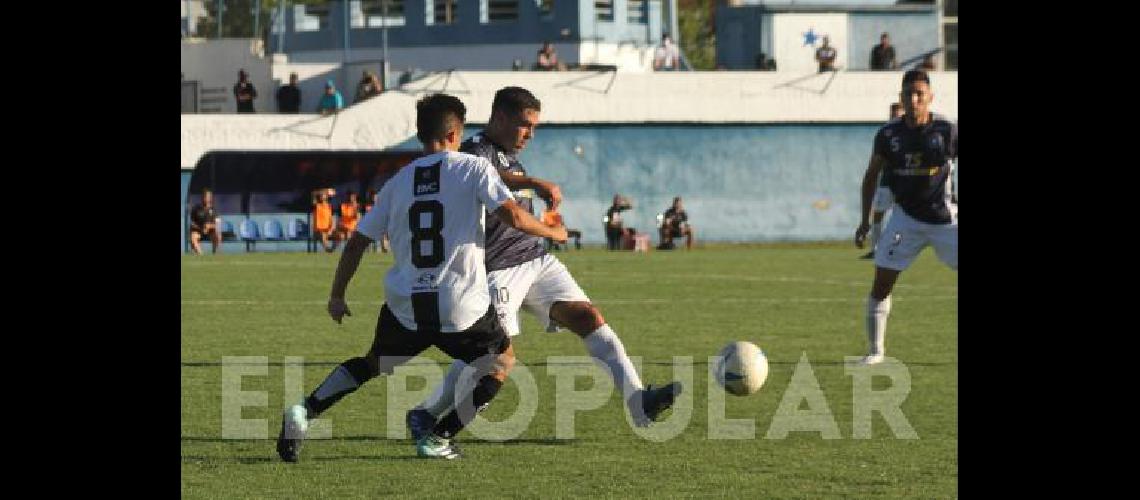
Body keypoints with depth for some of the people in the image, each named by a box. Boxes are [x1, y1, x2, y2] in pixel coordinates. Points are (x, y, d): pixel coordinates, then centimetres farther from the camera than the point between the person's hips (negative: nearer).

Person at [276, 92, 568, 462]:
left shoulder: (399, 181, 9)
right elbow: (513, 217, -15)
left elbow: (357, 242, 10)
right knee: (502, 361, 22)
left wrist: (337, 296, 22)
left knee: (373, 364, 28)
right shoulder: (473, 168, -3)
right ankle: (437, 438, 13)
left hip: (404, 306, 4)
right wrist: (552, 232, 5)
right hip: (461, 307, -4)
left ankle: (305, 411, 6)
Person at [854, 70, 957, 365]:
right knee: (881, 282, -5)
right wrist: (865, 221, 7)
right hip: (906, 217, 1)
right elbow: (872, 175, 9)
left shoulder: (947, 131, -10)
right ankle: (876, 350, 6)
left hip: (945, 219, -1)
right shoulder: (889, 134, -4)